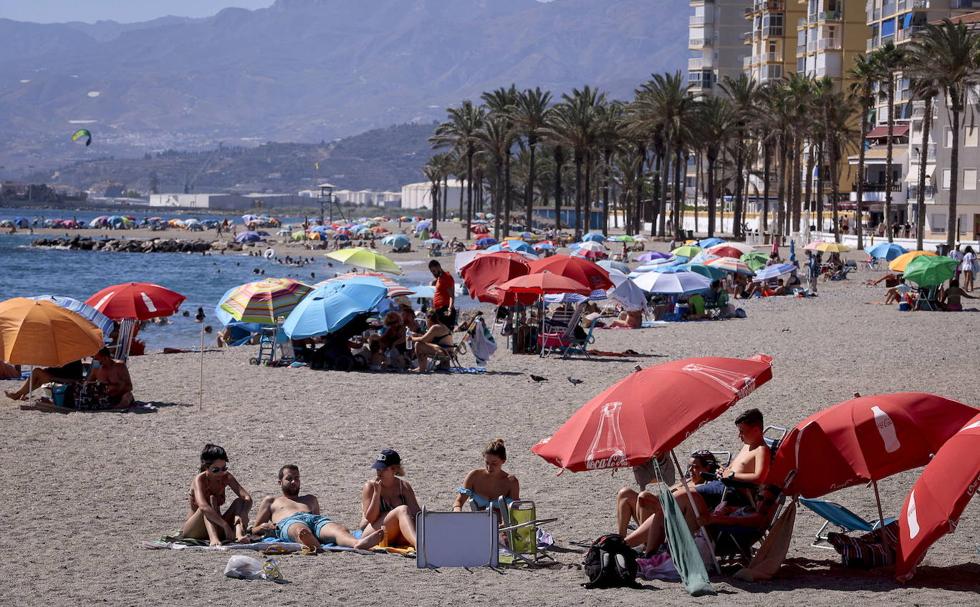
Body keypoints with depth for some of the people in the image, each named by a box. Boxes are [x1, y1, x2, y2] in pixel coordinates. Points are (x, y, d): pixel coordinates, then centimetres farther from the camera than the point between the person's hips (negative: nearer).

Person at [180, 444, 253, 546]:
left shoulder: (226, 477, -4)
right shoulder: (200, 479, -21)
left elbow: (247, 498, -13)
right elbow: (203, 507, -39)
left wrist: (244, 513, -36)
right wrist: (226, 526, -45)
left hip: (215, 527, 5)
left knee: (239, 502, -13)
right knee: (211, 500, -29)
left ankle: (239, 535, -39)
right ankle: (213, 538, -50)